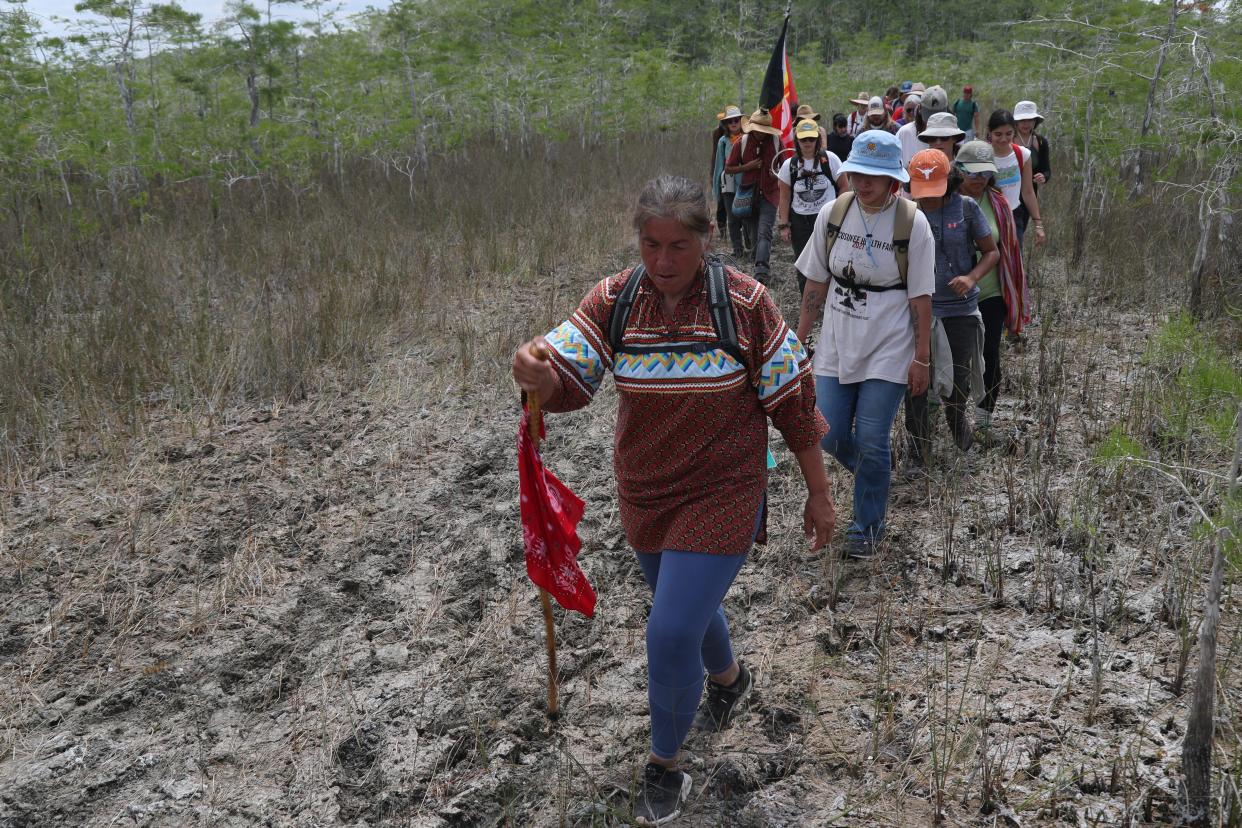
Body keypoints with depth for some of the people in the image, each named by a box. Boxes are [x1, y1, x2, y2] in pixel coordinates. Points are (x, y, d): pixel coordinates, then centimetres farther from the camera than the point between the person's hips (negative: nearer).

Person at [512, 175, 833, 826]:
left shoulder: (745, 303, -15)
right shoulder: (614, 300, -7)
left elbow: (793, 404, -8)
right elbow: (564, 385, -15)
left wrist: (818, 494, -3)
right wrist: (534, 373, -40)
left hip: (721, 498, -4)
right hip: (644, 497, 5)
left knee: (671, 635, -10)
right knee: (686, 608, 26)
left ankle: (663, 768, 19)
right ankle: (728, 677, 61)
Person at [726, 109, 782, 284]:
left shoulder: (776, 141, 0)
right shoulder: (741, 144, 0)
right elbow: (728, 169, 5)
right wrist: (748, 166, -10)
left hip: (769, 193, -3)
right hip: (749, 195, 3)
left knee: (764, 232, -19)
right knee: (755, 234, 11)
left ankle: (761, 272, -31)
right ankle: (763, 266, 29)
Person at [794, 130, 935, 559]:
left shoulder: (913, 223, -10)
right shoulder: (833, 213, -2)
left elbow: (920, 297, -7)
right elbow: (817, 281, 5)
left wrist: (921, 358, -7)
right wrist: (799, 337, 6)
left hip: (888, 350, -3)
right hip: (837, 345, 4)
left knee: (871, 442, -3)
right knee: (830, 437, 3)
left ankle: (867, 526, 19)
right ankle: (873, 475, 37)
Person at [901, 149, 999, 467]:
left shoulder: (966, 208, -5)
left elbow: (991, 252, 2)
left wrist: (972, 277, -16)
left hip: (960, 308, 1)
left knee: (960, 375, 15)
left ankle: (957, 420, 46)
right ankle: (917, 444, 16)